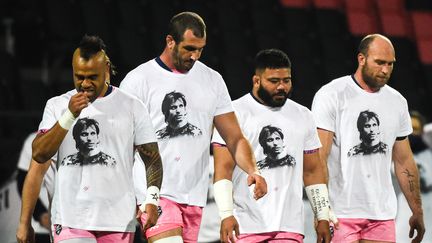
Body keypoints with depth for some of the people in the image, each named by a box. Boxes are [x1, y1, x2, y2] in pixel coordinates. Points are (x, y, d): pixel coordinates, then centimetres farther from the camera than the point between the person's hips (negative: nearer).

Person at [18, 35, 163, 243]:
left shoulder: (133, 107, 5)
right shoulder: (57, 106, 7)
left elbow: (152, 158, 6)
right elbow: (39, 155, -4)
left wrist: (152, 199, -9)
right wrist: (70, 115, -13)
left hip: (118, 221, 1)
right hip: (70, 217, -1)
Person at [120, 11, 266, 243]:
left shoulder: (212, 80, 13)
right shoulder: (138, 80, -2)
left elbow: (235, 138, 13)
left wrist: (253, 170, -6)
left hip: (194, 198, 5)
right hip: (157, 194, -5)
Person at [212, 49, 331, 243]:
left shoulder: (303, 116, 15)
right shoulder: (235, 113, 0)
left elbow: (313, 171, 20)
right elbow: (223, 169, -7)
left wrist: (323, 217, 14)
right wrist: (226, 215, -17)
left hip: (290, 226, 3)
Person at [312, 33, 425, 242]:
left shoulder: (397, 102, 13)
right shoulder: (331, 95, -5)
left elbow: (404, 162, 20)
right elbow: (318, 158, -11)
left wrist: (417, 212, 18)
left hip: (382, 214, 5)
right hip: (341, 212, -5)